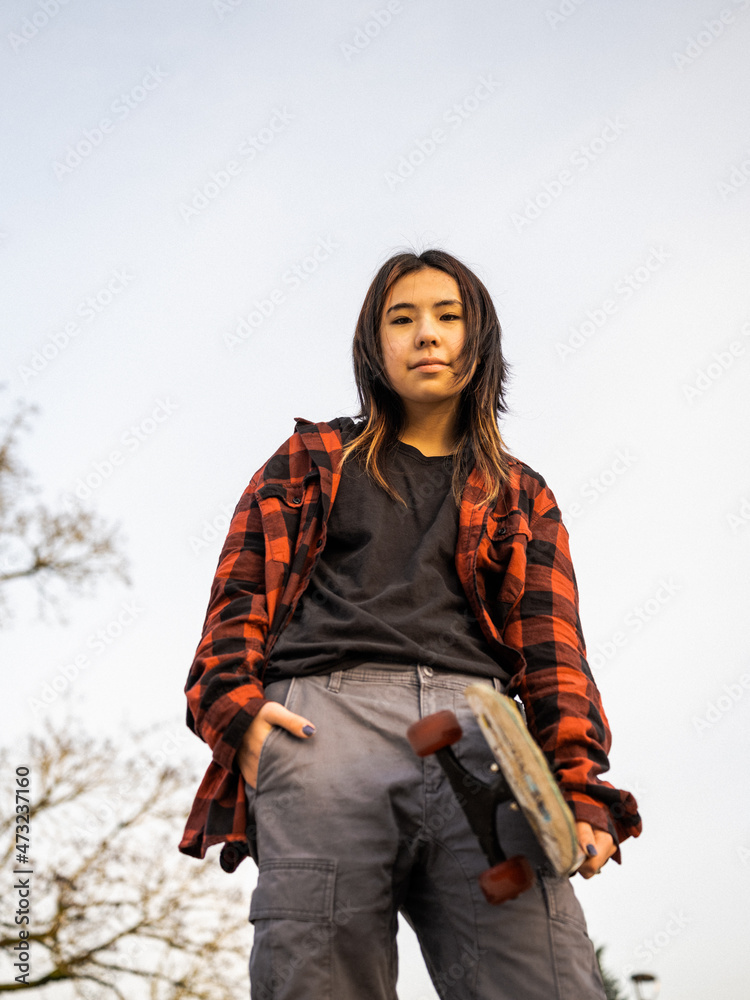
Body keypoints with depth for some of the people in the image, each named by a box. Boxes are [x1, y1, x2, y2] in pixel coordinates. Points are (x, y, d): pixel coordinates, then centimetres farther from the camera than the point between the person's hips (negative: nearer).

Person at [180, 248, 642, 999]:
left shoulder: (521, 499, 26)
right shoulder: (310, 459, 25)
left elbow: (549, 643, 14)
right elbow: (240, 593, 16)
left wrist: (579, 783, -3)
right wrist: (237, 708, -5)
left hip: (478, 735, 1)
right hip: (325, 719, -1)